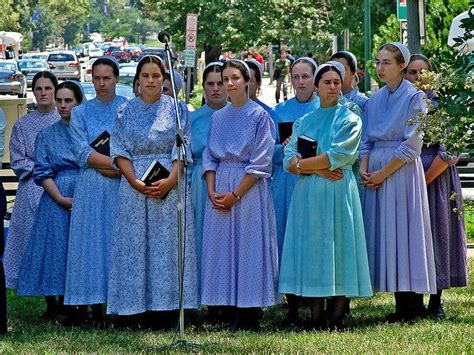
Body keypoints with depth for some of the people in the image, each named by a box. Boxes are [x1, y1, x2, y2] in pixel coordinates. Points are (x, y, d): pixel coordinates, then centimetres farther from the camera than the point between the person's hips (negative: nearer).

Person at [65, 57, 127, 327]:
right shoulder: (81, 113, 10)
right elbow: (82, 153, -1)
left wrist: (103, 164, -12)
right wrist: (117, 162, -11)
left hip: (123, 186, -1)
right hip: (91, 190, 1)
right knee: (92, 243, -3)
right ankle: (97, 312, -1)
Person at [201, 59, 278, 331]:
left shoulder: (259, 116, -3)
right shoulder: (218, 117, 12)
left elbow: (261, 163, -8)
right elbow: (210, 156, 12)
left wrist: (235, 194, -13)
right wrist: (212, 191, -4)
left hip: (249, 190, -5)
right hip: (220, 189, 5)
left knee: (249, 246, -4)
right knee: (223, 247, 3)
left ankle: (250, 316, -1)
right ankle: (233, 311, 9)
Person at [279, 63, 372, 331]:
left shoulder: (350, 119, 4)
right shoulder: (303, 122, 15)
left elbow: (337, 156, -10)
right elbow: (289, 161, 4)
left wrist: (303, 163, -3)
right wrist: (320, 168, -12)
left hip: (338, 193, -3)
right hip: (308, 195, 4)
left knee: (339, 248, -5)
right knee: (312, 250, 0)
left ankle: (337, 318, -2)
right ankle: (316, 317, 3)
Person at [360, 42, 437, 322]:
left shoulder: (414, 97, -6)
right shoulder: (374, 100, 13)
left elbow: (412, 145, -11)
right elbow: (366, 140, 14)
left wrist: (382, 173, -13)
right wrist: (364, 169, -3)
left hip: (402, 172, -6)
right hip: (376, 174, 6)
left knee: (404, 231, -7)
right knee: (383, 233, 4)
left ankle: (413, 305, -2)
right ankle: (401, 305, 8)